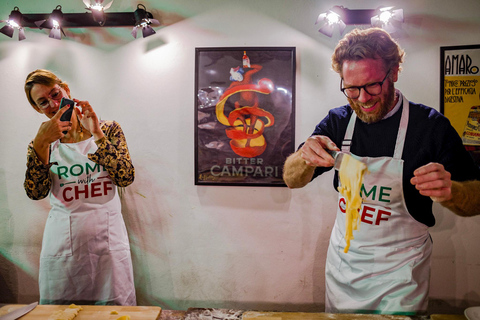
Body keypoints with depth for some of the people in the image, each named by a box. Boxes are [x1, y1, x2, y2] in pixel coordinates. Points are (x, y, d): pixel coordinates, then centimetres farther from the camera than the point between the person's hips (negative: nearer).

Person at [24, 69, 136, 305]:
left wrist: (97, 135, -17)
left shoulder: (108, 129, 2)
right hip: (62, 246, 2)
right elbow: (35, 193, -6)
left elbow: (126, 178, -11)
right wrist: (41, 144, -17)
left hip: (107, 239, -1)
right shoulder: (42, 143, 7)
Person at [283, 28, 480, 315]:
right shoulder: (337, 121, -5)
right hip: (342, 264, 4)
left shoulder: (431, 125, -14)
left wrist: (449, 191, -32)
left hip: (399, 273, -3)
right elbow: (292, 181, -5)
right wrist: (306, 158, -28)